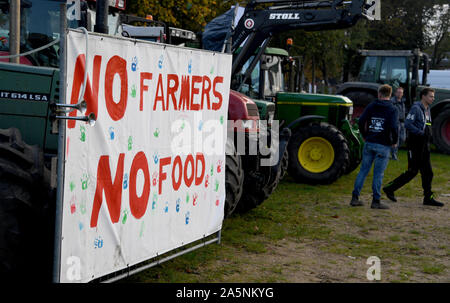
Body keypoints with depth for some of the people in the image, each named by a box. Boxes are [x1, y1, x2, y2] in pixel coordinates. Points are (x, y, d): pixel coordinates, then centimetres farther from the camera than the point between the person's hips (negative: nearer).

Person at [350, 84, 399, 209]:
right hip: (383, 146, -3)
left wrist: (365, 136, 11)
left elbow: (361, 121, -2)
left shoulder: (371, 106, 5)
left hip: (369, 143, 3)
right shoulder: (393, 110, -4)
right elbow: (394, 127, -17)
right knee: (378, 174, 1)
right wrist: (394, 141, -1)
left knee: (363, 170, 10)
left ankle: (355, 198, 10)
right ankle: (376, 201, 5)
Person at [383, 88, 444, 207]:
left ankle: (428, 198, 11)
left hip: (424, 146, 9)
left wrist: (428, 136, 11)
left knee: (427, 172, 6)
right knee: (412, 171, -6)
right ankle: (389, 188, 6)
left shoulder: (427, 110, 16)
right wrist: (421, 133, -23)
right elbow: (407, 124, -22)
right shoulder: (416, 108, -12)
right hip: (415, 145, -9)